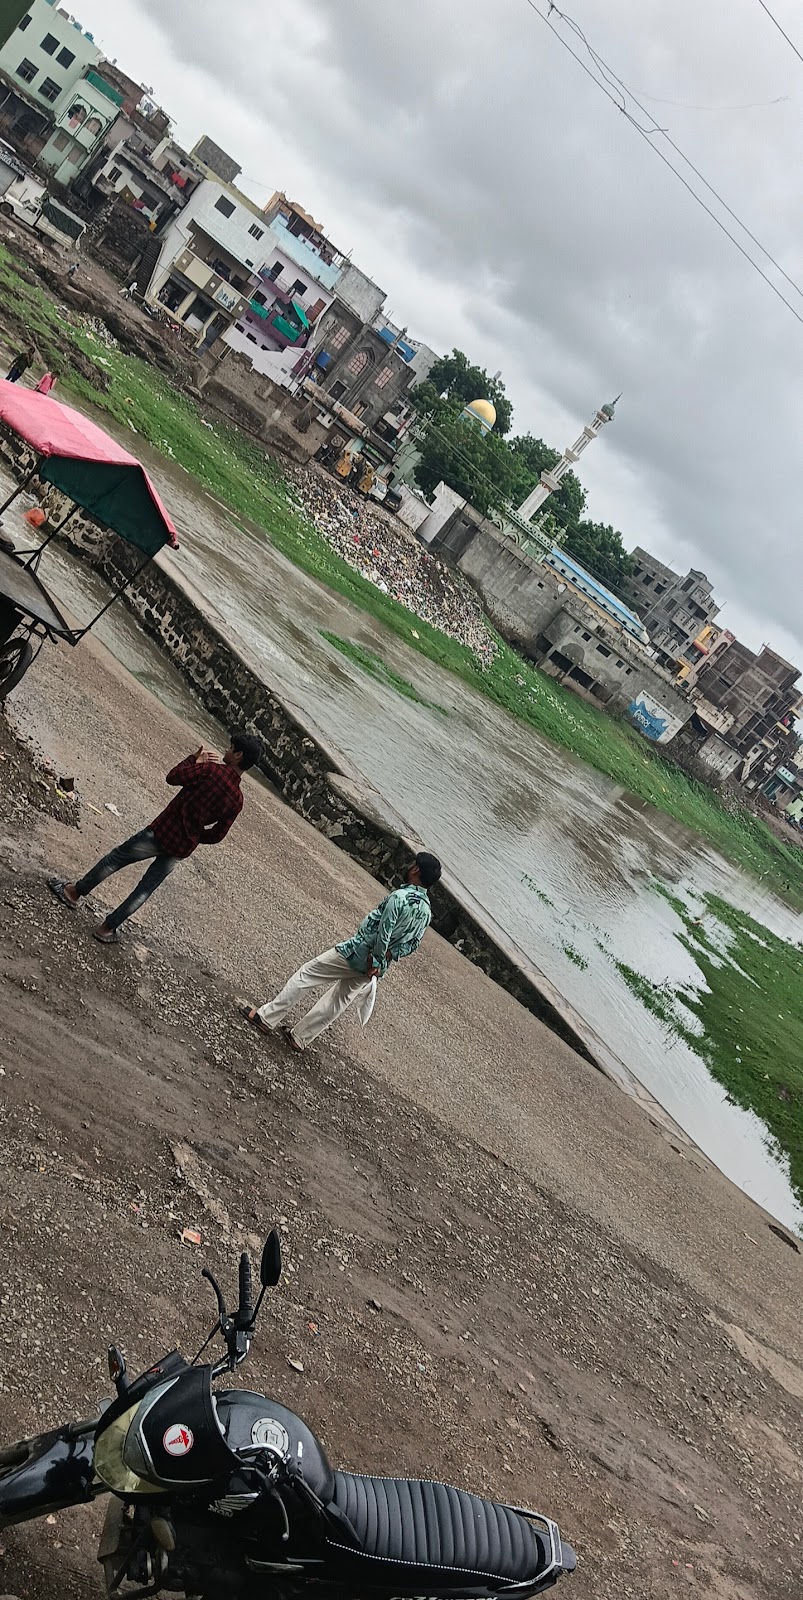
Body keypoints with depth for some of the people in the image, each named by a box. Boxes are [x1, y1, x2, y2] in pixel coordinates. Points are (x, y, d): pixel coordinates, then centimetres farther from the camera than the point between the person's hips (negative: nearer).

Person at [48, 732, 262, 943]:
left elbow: (173, 777, -10)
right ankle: (108, 928, 21)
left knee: (115, 858, 15)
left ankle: (74, 892, 29)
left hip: (162, 831, -5)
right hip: (182, 850, 5)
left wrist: (194, 759, 5)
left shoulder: (212, 769, -15)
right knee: (145, 890, 16)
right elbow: (217, 835, 4)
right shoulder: (237, 800, -1)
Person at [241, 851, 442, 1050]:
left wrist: (377, 958, -12)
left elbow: (383, 934, -25)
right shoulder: (427, 911, 1)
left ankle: (267, 1018, 14)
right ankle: (299, 1038, 27)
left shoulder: (400, 897, -23)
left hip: (355, 953, -7)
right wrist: (385, 958, -1)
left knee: (303, 976, 6)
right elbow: (412, 944, 6)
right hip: (370, 967, 7)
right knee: (337, 1002, 18)